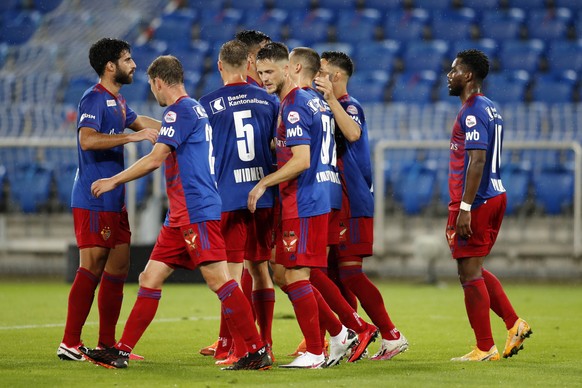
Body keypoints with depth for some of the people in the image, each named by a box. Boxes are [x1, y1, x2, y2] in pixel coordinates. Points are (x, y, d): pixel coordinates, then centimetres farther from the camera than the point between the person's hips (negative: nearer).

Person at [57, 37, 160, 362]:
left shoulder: (118, 101, 17)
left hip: (115, 201, 10)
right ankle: (70, 344, -6)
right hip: (94, 200, -10)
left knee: (119, 268, 8)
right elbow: (87, 139, -29)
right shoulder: (94, 99, -13)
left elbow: (139, 122, 37)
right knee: (92, 268, -9)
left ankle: (107, 344, 13)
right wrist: (133, 136, -31)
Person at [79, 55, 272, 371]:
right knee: (150, 278, 9)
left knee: (218, 278, -13)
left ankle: (257, 352, -14)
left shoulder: (179, 111, -10)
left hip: (197, 211, -10)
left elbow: (155, 159, -13)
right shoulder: (196, 109, 19)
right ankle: (121, 351, 10)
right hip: (180, 215, 10)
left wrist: (113, 181, -5)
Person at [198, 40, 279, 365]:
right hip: (264, 197, 3)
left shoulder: (207, 105, -2)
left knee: (233, 273, -3)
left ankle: (231, 347, -6)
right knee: (260, 269, 12)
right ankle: (264, 344, 14)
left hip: (228, 200, -3)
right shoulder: (268, 100, 7)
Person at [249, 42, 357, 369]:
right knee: (283, 274, 13)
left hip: (303, 204, -10)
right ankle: (340, 334, 17)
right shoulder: (309, 99, 15)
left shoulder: (293, 106, -16)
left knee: (296, 276, -5)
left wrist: (264, 183, -18)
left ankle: (315, 353, 1)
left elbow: (301, 160, -22)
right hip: (300, 203, 10)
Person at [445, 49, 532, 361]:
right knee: (474, 270, 17)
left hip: (476, 202, -10)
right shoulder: (490, 109, 17)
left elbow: (477, 161, -22)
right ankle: (514, 324, 12)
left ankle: (485, 349, -1)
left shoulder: (472, 112, -14)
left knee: (469, 272, -4)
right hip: (495, 195, 10)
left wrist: (464, 209, -24)